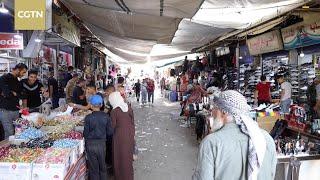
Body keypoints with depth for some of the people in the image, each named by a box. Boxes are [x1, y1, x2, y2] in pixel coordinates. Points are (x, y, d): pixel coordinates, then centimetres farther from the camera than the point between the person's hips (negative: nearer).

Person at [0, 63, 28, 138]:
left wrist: (11, 93, -9)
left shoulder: (17, 81, 15)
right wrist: (15, 94, -4)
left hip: (15, 110, 7)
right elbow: (7, 94, -21)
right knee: (10, 133, -7)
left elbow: (19, 95, 6)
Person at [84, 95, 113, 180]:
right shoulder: (106, 116, -9)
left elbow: (85, 133, -9)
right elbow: (110, 132, -4)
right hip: (102, 143, 2)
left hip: (91, 144, -2)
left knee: (93, 167, 13)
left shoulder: (88, 117, -15)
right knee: (102, 166, 20)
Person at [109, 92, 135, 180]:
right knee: (128, 156, 18)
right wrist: (132, 134, 15)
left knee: (120, 156, 10)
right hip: (129, 135, 5)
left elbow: (113, 126, -11)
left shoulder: (114, 111, -16)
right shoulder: (129, 108, -2)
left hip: (120, 136, -5)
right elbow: (132, 122, 4)